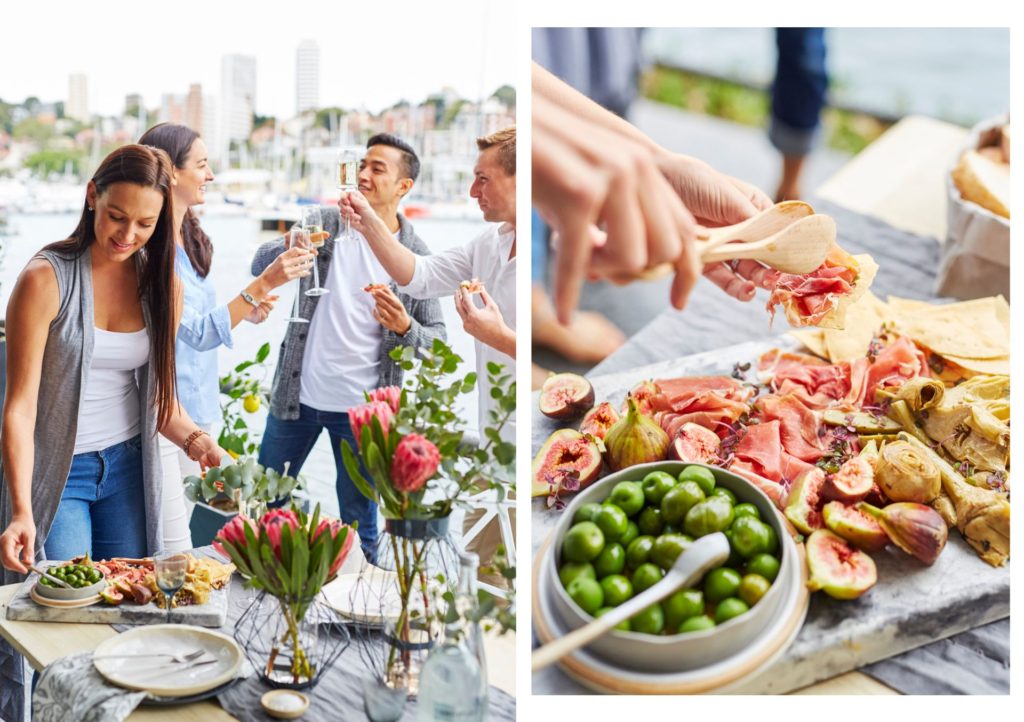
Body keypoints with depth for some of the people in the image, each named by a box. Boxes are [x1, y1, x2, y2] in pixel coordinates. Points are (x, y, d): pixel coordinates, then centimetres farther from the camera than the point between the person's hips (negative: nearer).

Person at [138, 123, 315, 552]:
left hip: (195, 408, 9)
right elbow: (199, 333, -21)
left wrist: (247, 309, 0)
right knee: (172, 552, -5)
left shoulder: (190, 238, 10)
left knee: (182, 533, 16)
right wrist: (264, 283, -26)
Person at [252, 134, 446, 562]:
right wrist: (290, 251, -27)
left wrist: (404, 328, -25)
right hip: (297, 395, 2)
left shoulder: (418, 258, -4)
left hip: (363, 409, -2)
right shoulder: (325, 222, 1)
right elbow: (260, 266, -5)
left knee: (359, 524, 11)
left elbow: (436, 339, -2)